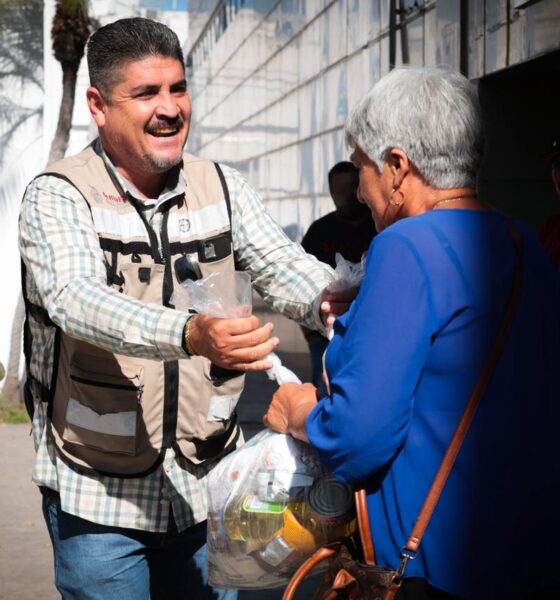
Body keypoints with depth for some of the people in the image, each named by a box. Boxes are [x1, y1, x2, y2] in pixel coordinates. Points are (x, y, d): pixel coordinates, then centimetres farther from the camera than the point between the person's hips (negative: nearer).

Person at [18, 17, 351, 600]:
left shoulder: (221, 186, 4)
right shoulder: (58, 196, -11)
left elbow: (280, 264, -4)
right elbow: (76, 298, -28)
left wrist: (330, 300, -29)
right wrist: (191, 334, -46)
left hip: (205, 484, 4)